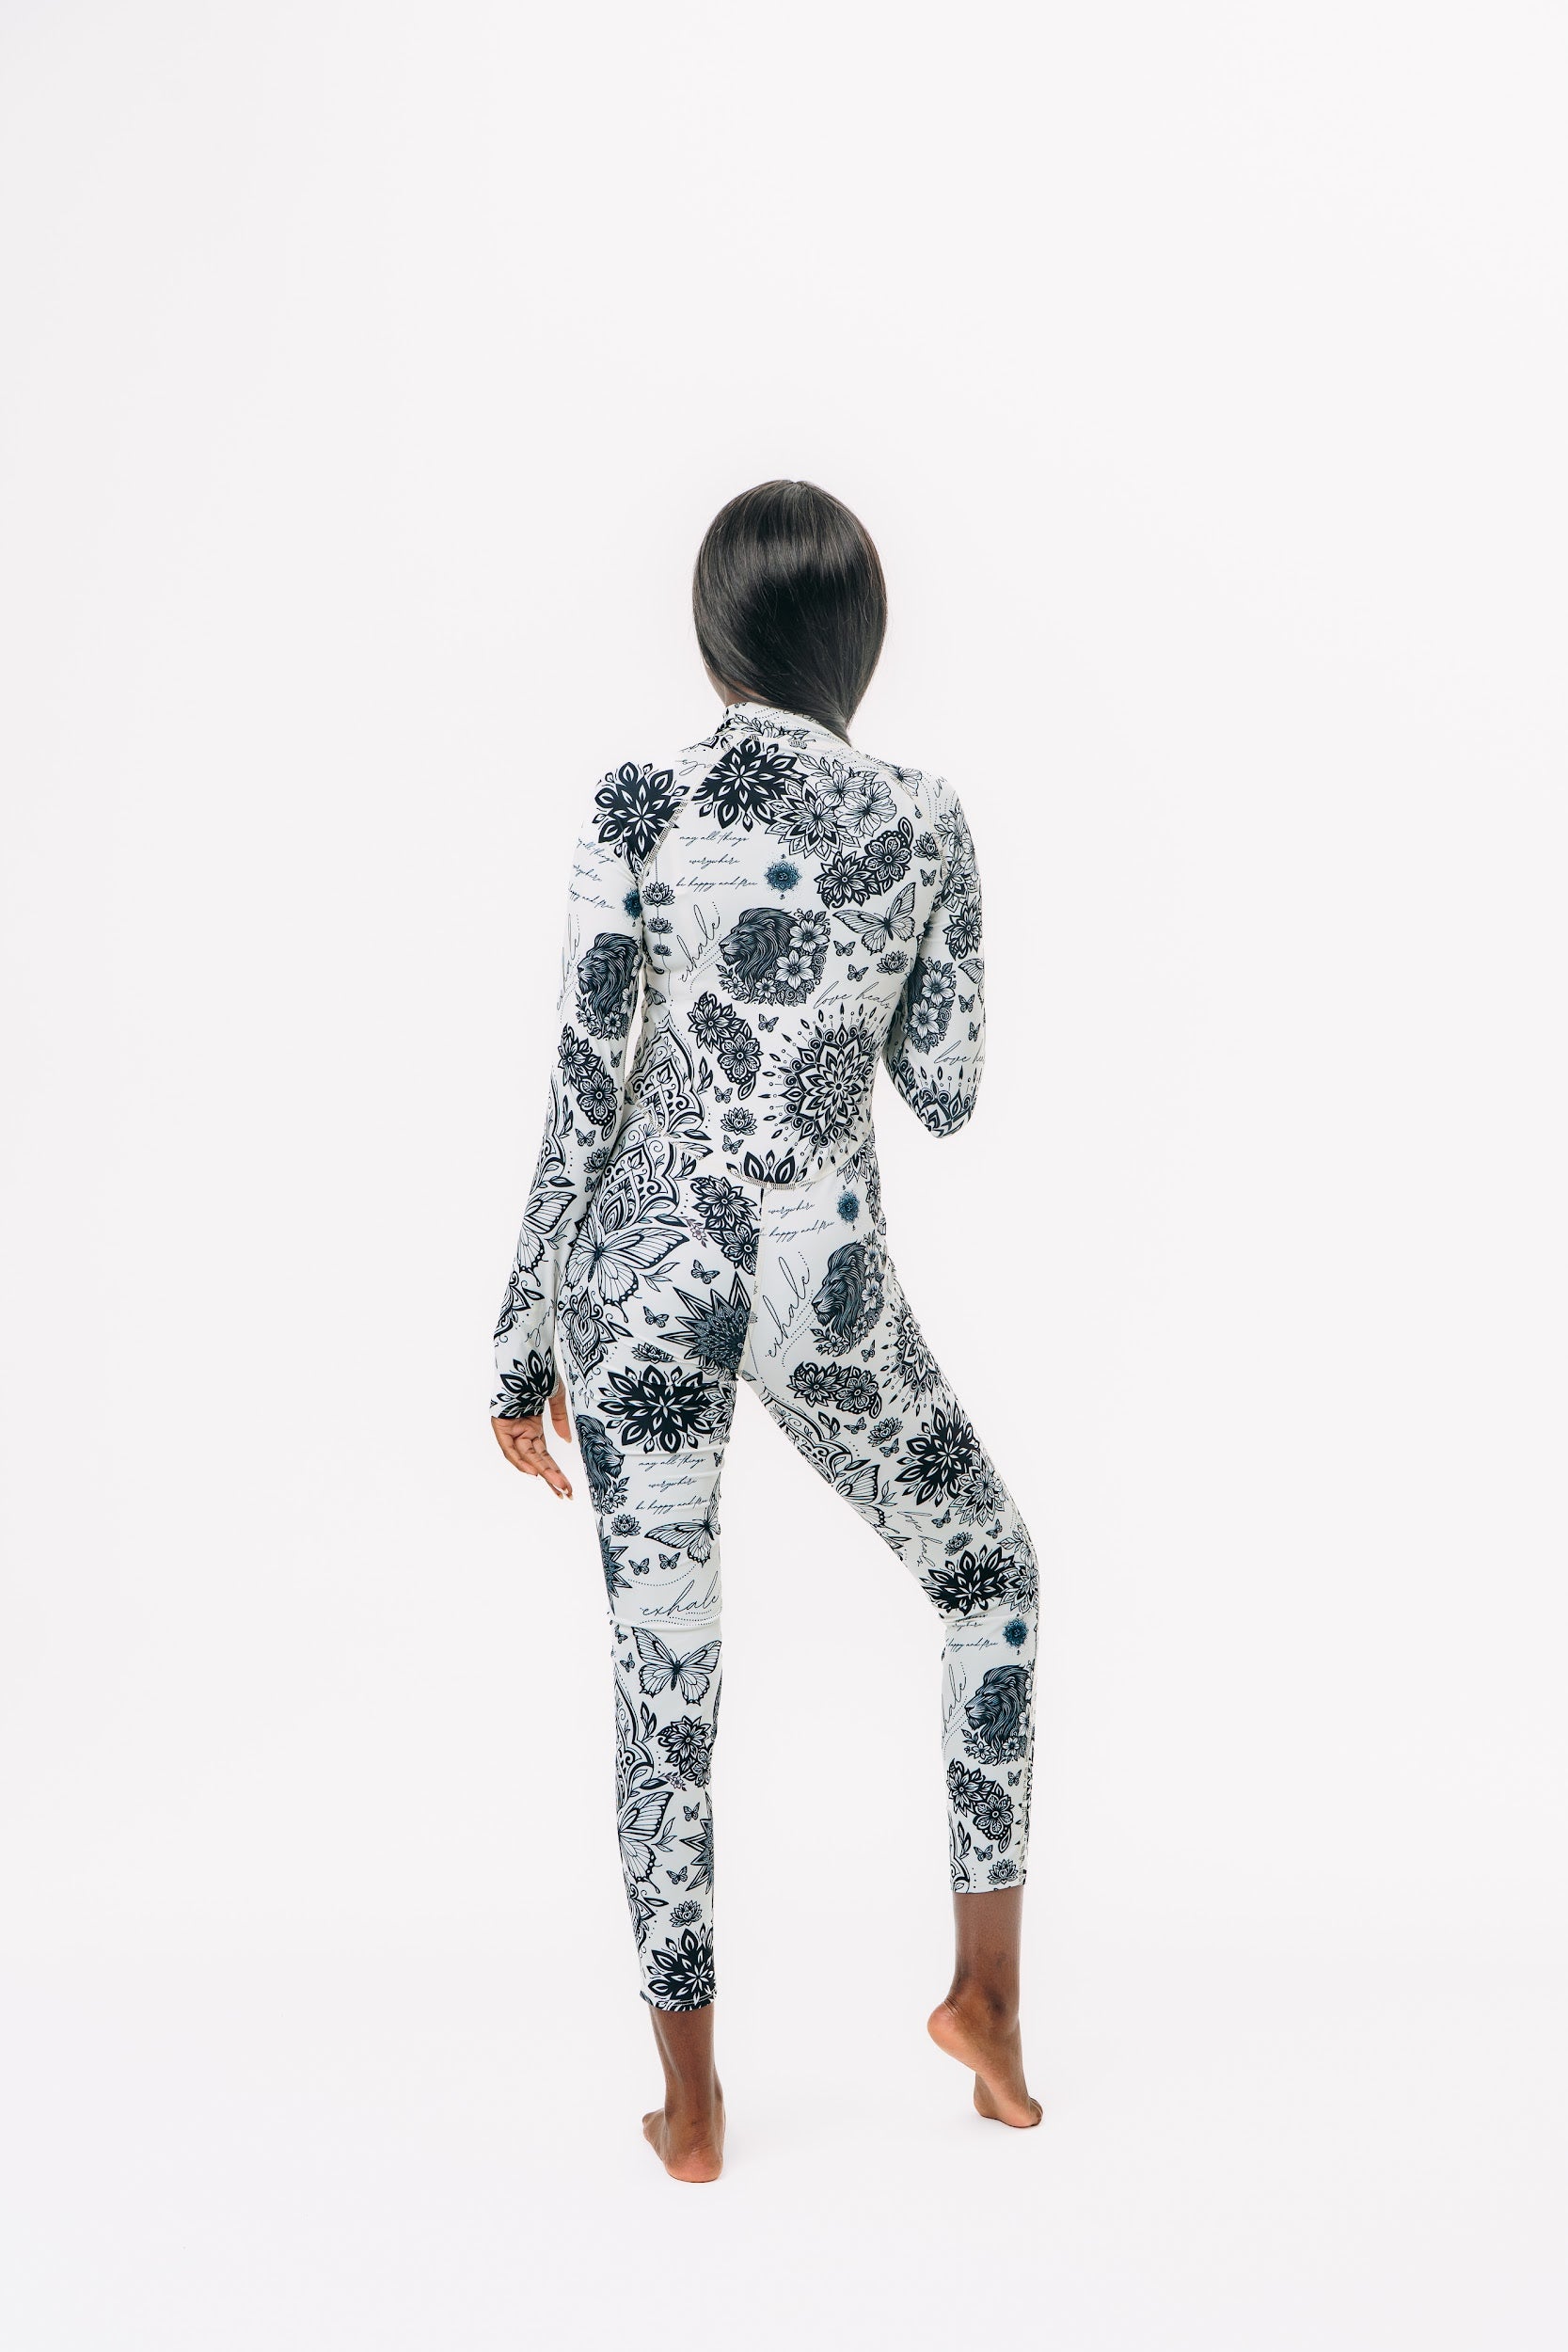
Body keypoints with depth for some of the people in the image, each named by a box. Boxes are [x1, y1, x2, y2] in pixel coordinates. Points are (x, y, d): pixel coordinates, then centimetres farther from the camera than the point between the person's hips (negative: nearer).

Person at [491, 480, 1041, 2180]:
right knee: (991, 1578, 24)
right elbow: (946, 1095, 3)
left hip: (646, 1275, 0)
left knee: (663, 1683, 8)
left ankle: (691, 2107, 20)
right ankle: (984, 1989, 24)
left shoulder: (640, 803, -7)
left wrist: (526, 1338, 0)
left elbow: (582, 1092, -8)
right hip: (827, 1283, 0)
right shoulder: (925, 825, -3)